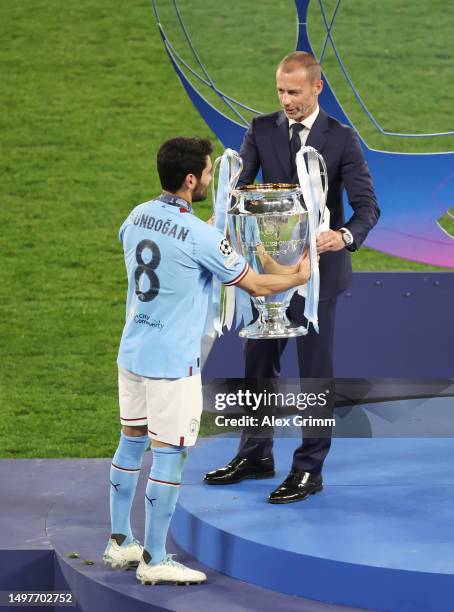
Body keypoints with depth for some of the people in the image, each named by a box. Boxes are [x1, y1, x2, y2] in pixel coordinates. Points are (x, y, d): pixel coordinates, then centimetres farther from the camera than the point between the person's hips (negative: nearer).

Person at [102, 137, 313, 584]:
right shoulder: (201, 236, -19)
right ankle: (154, 560, 5)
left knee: (131, 443, 17)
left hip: (132, 352, 8)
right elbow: (256, 285, -10)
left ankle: (120, 543, 27)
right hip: (173, 362, -8)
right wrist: (299, 277, 9)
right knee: (168, 455, 0)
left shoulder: (137, 217, 1)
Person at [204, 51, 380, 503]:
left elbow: (367, 205, -12)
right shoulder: (261, 130, 2)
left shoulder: (341, 139, -7)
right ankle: (255, 455, 29)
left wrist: (345, 236, -33)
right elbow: (238, 183, -7)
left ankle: (309, 469, 12)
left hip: (318, 266, -4)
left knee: (314, 368, 2)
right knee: (258, 361, 14)